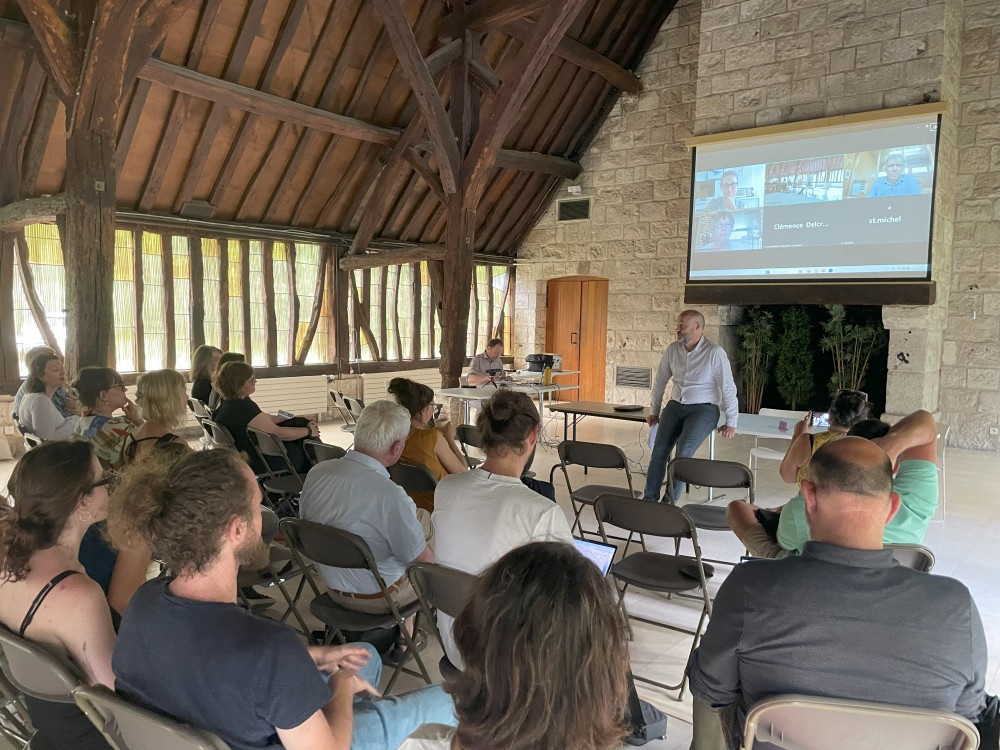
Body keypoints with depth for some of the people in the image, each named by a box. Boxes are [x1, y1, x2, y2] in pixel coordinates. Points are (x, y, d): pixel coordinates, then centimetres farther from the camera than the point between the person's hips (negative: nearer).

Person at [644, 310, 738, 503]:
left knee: (683, 451, -24)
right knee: (659, 450, -13)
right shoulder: (672, 349, 5)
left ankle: (670, 501, -16)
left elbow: (728, 388, -8)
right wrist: (654, 411, 19)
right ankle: (649, 498, -9)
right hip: (675, 406, 5)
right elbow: (660, 381, 15)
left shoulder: (714, 352, -10)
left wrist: (731, 422, -8)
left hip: (703, 409, -4)